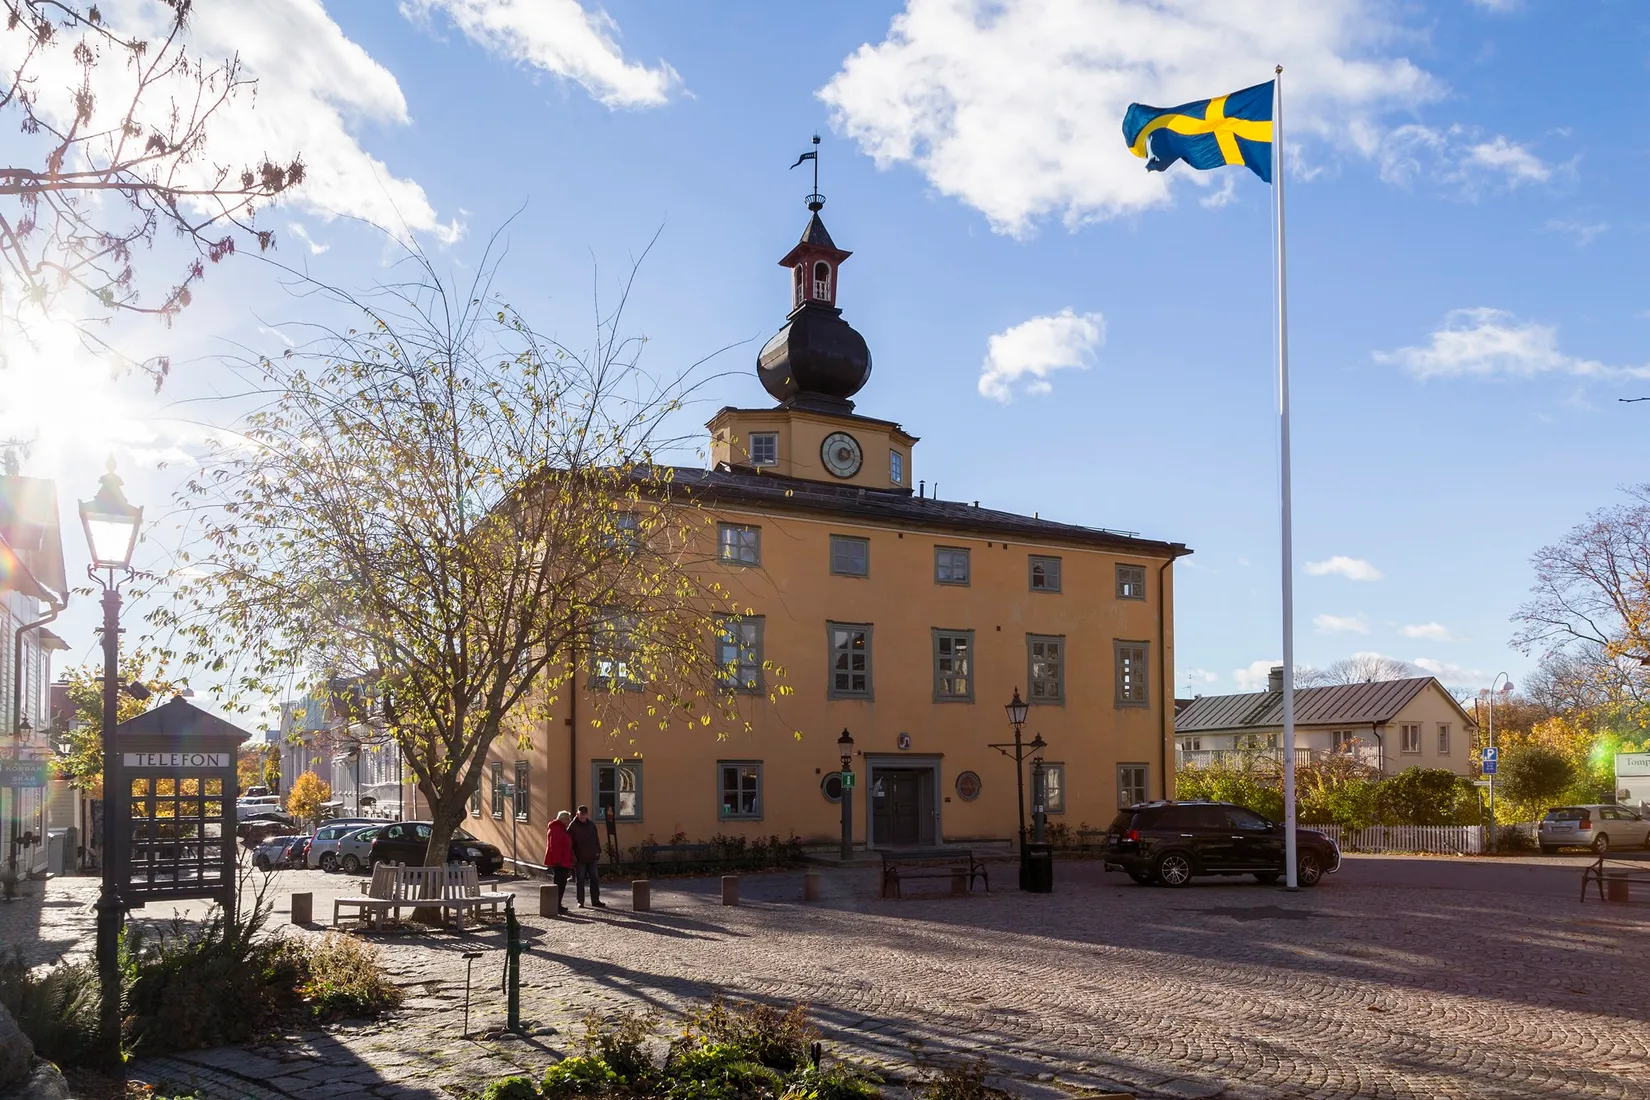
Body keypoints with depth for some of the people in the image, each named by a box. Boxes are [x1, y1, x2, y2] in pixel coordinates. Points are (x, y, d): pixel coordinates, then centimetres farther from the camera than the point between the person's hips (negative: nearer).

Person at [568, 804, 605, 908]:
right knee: (580, 880, 2)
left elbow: (596, 839, 16)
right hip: (579, 859, -4)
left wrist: (598, 851, 8)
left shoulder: (591, 825, 9)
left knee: (595, 879, 6)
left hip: (592, 857, 4)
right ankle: (580, 902, 9)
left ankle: (595, 900, 13)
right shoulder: (572, 826, -6)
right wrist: (572, 856, -14)